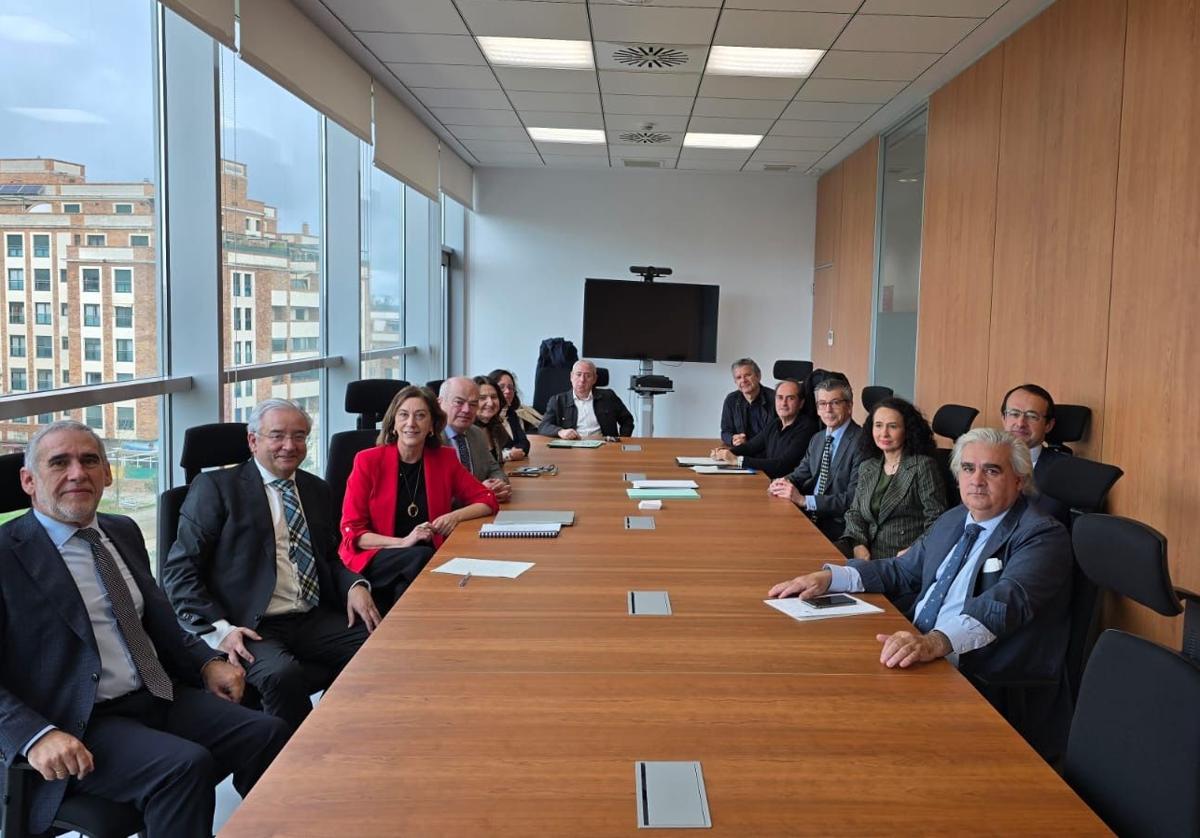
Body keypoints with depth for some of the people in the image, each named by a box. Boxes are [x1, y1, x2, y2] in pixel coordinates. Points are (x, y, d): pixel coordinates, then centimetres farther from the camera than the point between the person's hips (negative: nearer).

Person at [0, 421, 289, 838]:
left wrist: (206, 663, 4)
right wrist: (37, 736, -25)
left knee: (269, 734, -13)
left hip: (160, 698, 6)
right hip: (78, 725, -6)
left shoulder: (124, 532, 14)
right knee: (185, 764, -30)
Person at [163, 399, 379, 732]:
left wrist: (355, 585, 1)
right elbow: (179, 570, -3)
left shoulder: (316, 489, 18)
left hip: (315, 621, 5)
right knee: (283, 674, -35)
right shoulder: (215, 487, 0)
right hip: (250, 629, -5)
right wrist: (218, 629, -17)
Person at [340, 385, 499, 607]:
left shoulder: (444, 458, 4)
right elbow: (352, 531, -4)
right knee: (421, 557, -33)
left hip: (427, 558, 2)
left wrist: (456, 516, -10)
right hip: (373, 559, -2)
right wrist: (403, 542, -18)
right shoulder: (368, 461, -3)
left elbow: (487, 501, 11)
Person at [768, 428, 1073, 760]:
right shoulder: (952, 521, 16)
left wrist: (935, 642, -45)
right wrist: (828, 577, 6)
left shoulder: (1043, 536, -9)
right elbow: (901, 570, 24)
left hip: (990, 691, -7)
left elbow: (1006, 601, -27)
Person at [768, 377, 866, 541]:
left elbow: (854, 498, -18)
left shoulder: (861, 443, -12)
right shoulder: (817, 439, 15)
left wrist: (804, 500, -23)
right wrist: (785, 482, -9)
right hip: (811, 517, 7)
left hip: (839, 526, -7)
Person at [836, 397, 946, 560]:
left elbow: (936, 520, -7)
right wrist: (858, 544, -5)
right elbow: (854, 512, 15)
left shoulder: (923, 466, -2)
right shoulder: (866, 468, 16)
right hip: (869, 555, 6)